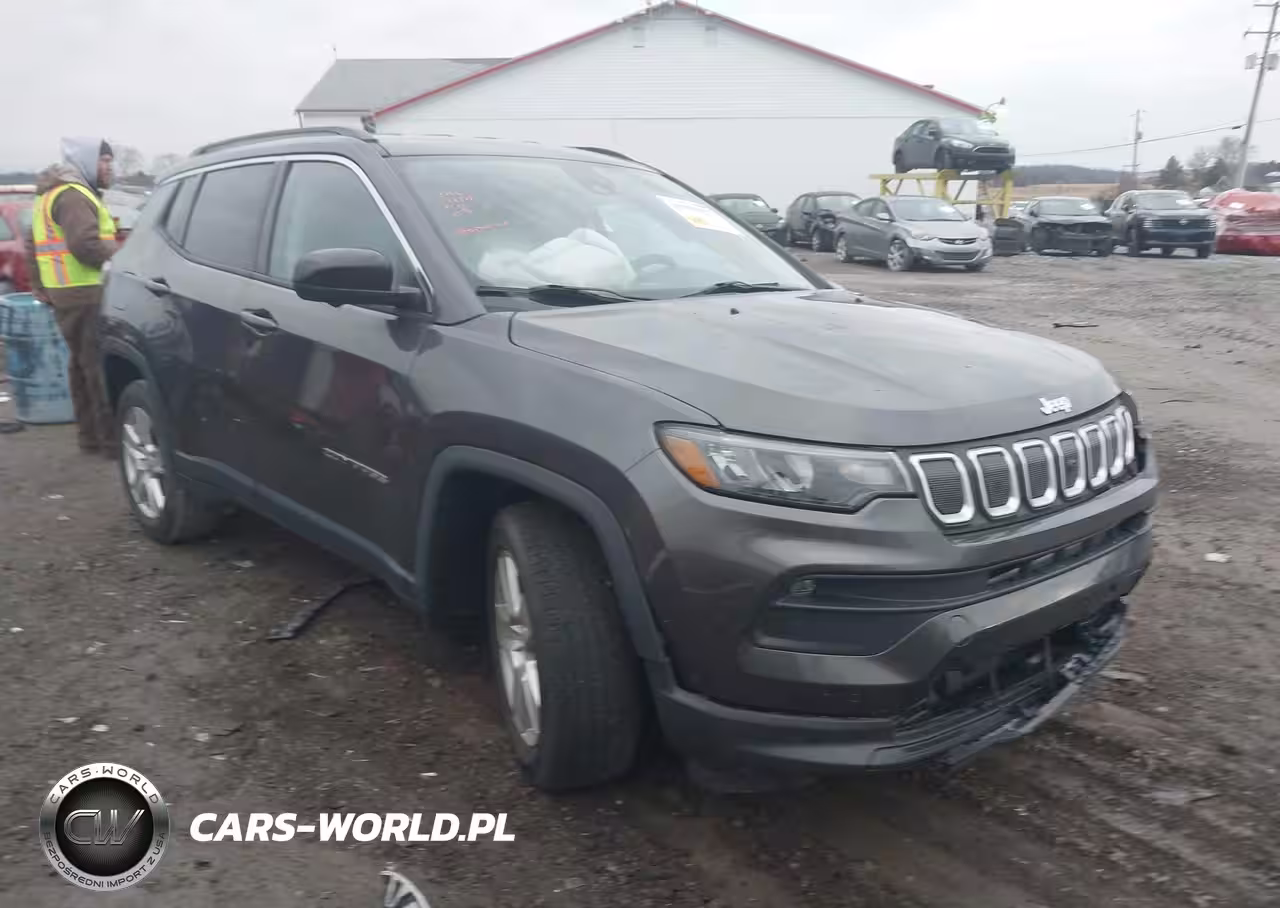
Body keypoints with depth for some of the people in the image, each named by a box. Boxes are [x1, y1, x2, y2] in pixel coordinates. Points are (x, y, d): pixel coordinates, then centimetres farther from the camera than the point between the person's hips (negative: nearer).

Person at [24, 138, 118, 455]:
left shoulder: (52, 195, 23)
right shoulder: (73, 195, -12)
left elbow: (33, 246, 27)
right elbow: (85, 245, -24)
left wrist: (40, 286, 27)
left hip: (65, 295, 11)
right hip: (87, 294, -11)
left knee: (82, 364, 14)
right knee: (101, 366, -9)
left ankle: (90, 435, 21)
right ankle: (112, 438, -8)